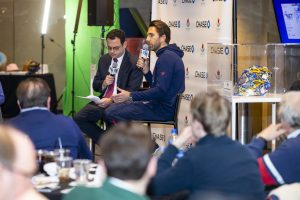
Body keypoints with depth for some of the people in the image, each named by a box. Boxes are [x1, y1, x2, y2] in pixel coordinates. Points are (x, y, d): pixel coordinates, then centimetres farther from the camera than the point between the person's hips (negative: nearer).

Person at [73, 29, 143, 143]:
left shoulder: (134, 63, -5)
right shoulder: (104, 60, 15)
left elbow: (132, 90, -10)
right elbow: (95, 85, 20)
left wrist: (111, 101, -21)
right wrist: (104, 84, -4)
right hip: (102, 101, 6)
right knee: (78, 118, -16)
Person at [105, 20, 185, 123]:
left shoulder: (167, 57, -16)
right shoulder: (167, 55, 18)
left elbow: (160, 91, -23)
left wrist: (130, 96, -19)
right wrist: (146, 70, 4)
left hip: (163, 109, -11)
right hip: (158, 104, 11)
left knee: (111, 114, -17)